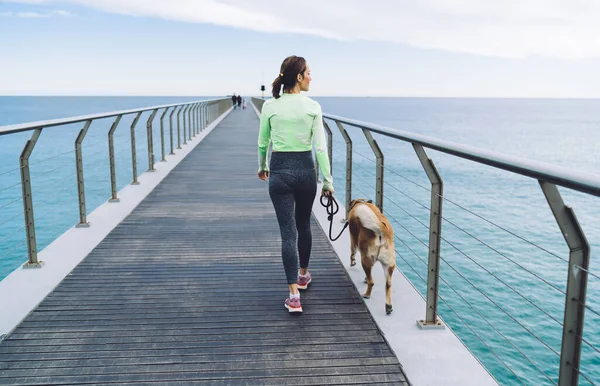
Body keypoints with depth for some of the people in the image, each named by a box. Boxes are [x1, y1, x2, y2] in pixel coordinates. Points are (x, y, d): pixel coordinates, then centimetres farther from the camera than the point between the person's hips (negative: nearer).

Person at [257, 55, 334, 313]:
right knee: (304, 225, 21)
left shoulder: (270, 106, -3)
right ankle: (303, 275, 40)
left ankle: (294, 295, -5)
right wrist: (328, 180, -2)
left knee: (288, 231, 0)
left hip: (280, 170, 0)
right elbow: (320, 147, -8)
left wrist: (262, 167, 24)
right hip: (306, 169, 1)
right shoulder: (313, 106, -6)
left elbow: (263, 143, 6)